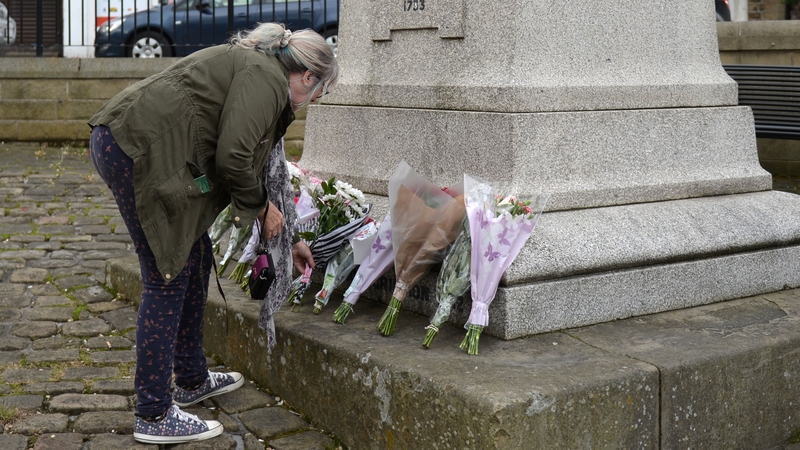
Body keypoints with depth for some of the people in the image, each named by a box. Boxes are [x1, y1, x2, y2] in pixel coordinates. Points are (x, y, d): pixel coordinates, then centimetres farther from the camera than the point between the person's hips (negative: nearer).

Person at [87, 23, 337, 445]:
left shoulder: (252, 67, 24)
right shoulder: (266, 76, -8)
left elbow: (260, 165, 31)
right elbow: (232, 159, -19)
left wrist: (285, 240, 36)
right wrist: (260, 207, 0)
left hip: (125, 140, 11)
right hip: (138, 150, -11)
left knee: (195, 259, 18)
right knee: (168, 277, -4)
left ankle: (192, 380, 32)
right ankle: (154, 416, 4)